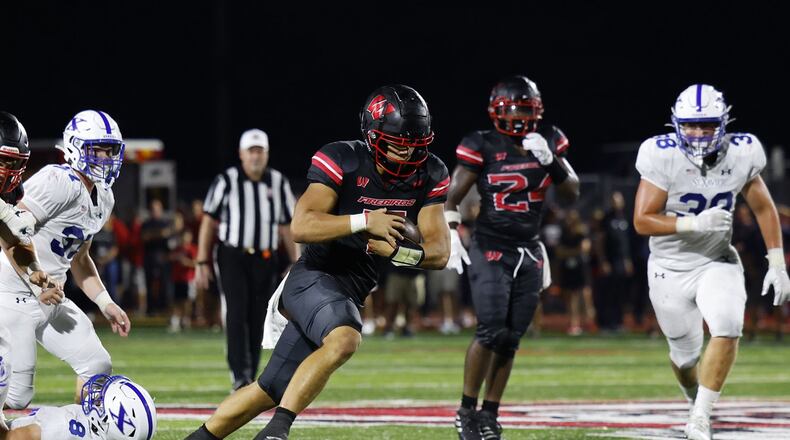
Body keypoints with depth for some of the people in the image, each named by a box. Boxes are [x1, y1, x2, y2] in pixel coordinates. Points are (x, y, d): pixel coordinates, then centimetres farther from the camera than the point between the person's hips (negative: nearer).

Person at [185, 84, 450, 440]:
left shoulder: (429, 176, -1)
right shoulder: (341, 161, -15)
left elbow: (440, 252, -4)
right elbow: (301, 226, -24)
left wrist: (396, 251, -22)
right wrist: (363, 221, -31)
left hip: (348, 295, 6)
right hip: (313, 279, -6)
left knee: (271, 390, 9)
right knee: (343, 340, -36)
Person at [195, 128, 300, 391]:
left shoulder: (278, 183, 6)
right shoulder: (226, 182, -3)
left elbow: (286, 228, 10)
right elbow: (209, 223, 1)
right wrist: (202, 263, -4)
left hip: (265, 260, 3)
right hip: (233, 258, -3)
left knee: (257, 321, 4)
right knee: (237, 315, -15)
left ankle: (249, 379, 13)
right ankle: (239, 375, -19)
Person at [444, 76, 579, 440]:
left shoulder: (547, 142, 4)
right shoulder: (483, 146, -8)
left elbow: (573, 192, 2)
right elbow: (452, 198, -5)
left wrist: (550, 160, -14)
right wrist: (452, 236, -18)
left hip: (529, 254, 4)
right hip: (490, 250, -4)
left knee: (511, 337, 4)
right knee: (491, 330, -15)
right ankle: (467, 410, -2)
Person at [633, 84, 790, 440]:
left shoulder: (740, 154, -10)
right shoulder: (663, 157, -20)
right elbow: (642, 221, -20)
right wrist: (694, 224, -32)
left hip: (717, 263, 1)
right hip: (671, 267, -1)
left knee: (727, 329, -25)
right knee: (685, 352, 10)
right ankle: (696, 402, 44)